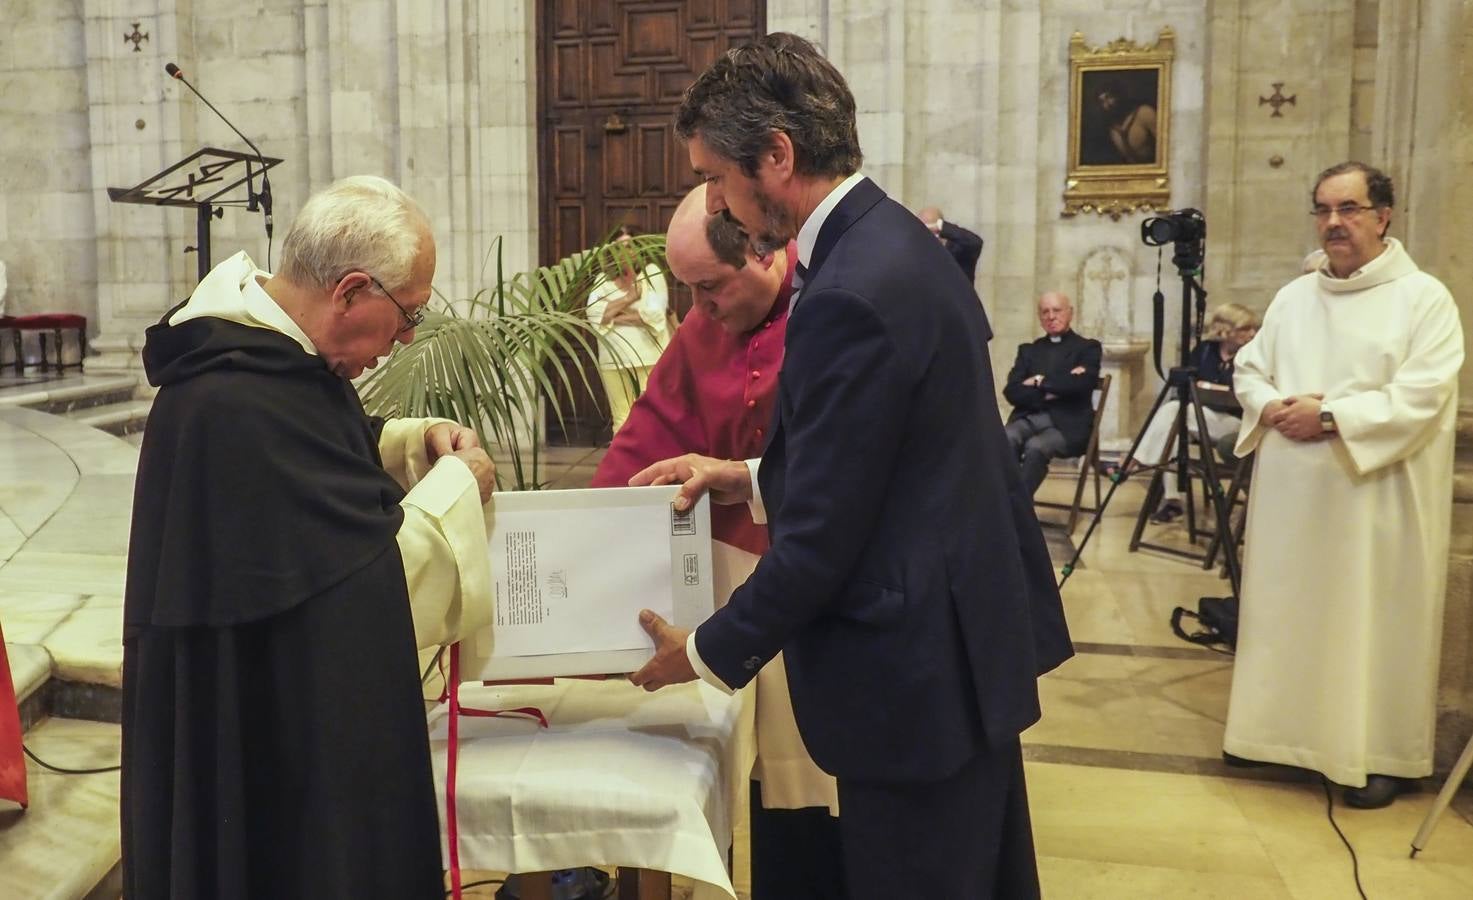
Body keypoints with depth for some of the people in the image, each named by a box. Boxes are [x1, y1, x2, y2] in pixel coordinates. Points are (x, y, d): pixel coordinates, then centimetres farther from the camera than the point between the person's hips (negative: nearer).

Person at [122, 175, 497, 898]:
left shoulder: (266, 347, -1)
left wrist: (415, 440, 2)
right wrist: (457, 484, -11)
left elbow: (323, 457, 18)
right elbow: (381, 576, -26)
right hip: (263, 737, -10)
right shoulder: (240, 406, -32)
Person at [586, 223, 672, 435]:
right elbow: (593, 314, -4)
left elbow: (655, 312, -11)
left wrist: (613, 316, -4)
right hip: (614, 359, 3)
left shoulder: (651, 272, 3)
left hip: (649, 357, -3)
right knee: (621, 421, 5)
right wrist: (629, 298, -8)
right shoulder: (604, 279, 13)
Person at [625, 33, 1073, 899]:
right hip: (970, 635, 10)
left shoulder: (851, 294, -25)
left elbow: (821, 536, -21)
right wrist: (748, 477, 9)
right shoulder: (895, 240, 6)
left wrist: (707, 652, -7)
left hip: (916, 669, -9)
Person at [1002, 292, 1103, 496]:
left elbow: (1081, 384, -10)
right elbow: (1012, 391, 6)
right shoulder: (1028, 350, 21)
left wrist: (1040, 382, -2)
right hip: (1028, 418, 3)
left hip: (1067, 423, -3)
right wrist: (1050, 392, -8)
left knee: (1035, 446, -34)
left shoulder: (1087, 347, 11)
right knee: (1007, 438, -31)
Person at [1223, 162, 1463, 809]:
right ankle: (1281, 728, 28)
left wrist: (1330, 418, -20)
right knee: (1284, 612, 13)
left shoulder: (1424, 298, -6)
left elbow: (1420, 398, -16)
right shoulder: (1293, 297, 11)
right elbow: (1248, 370, 14)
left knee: (1373, 623, 3)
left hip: (1376, 498, -5)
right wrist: (1271, 407, -8)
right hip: (1291, 491, 5)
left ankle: (1378, 753, 17)